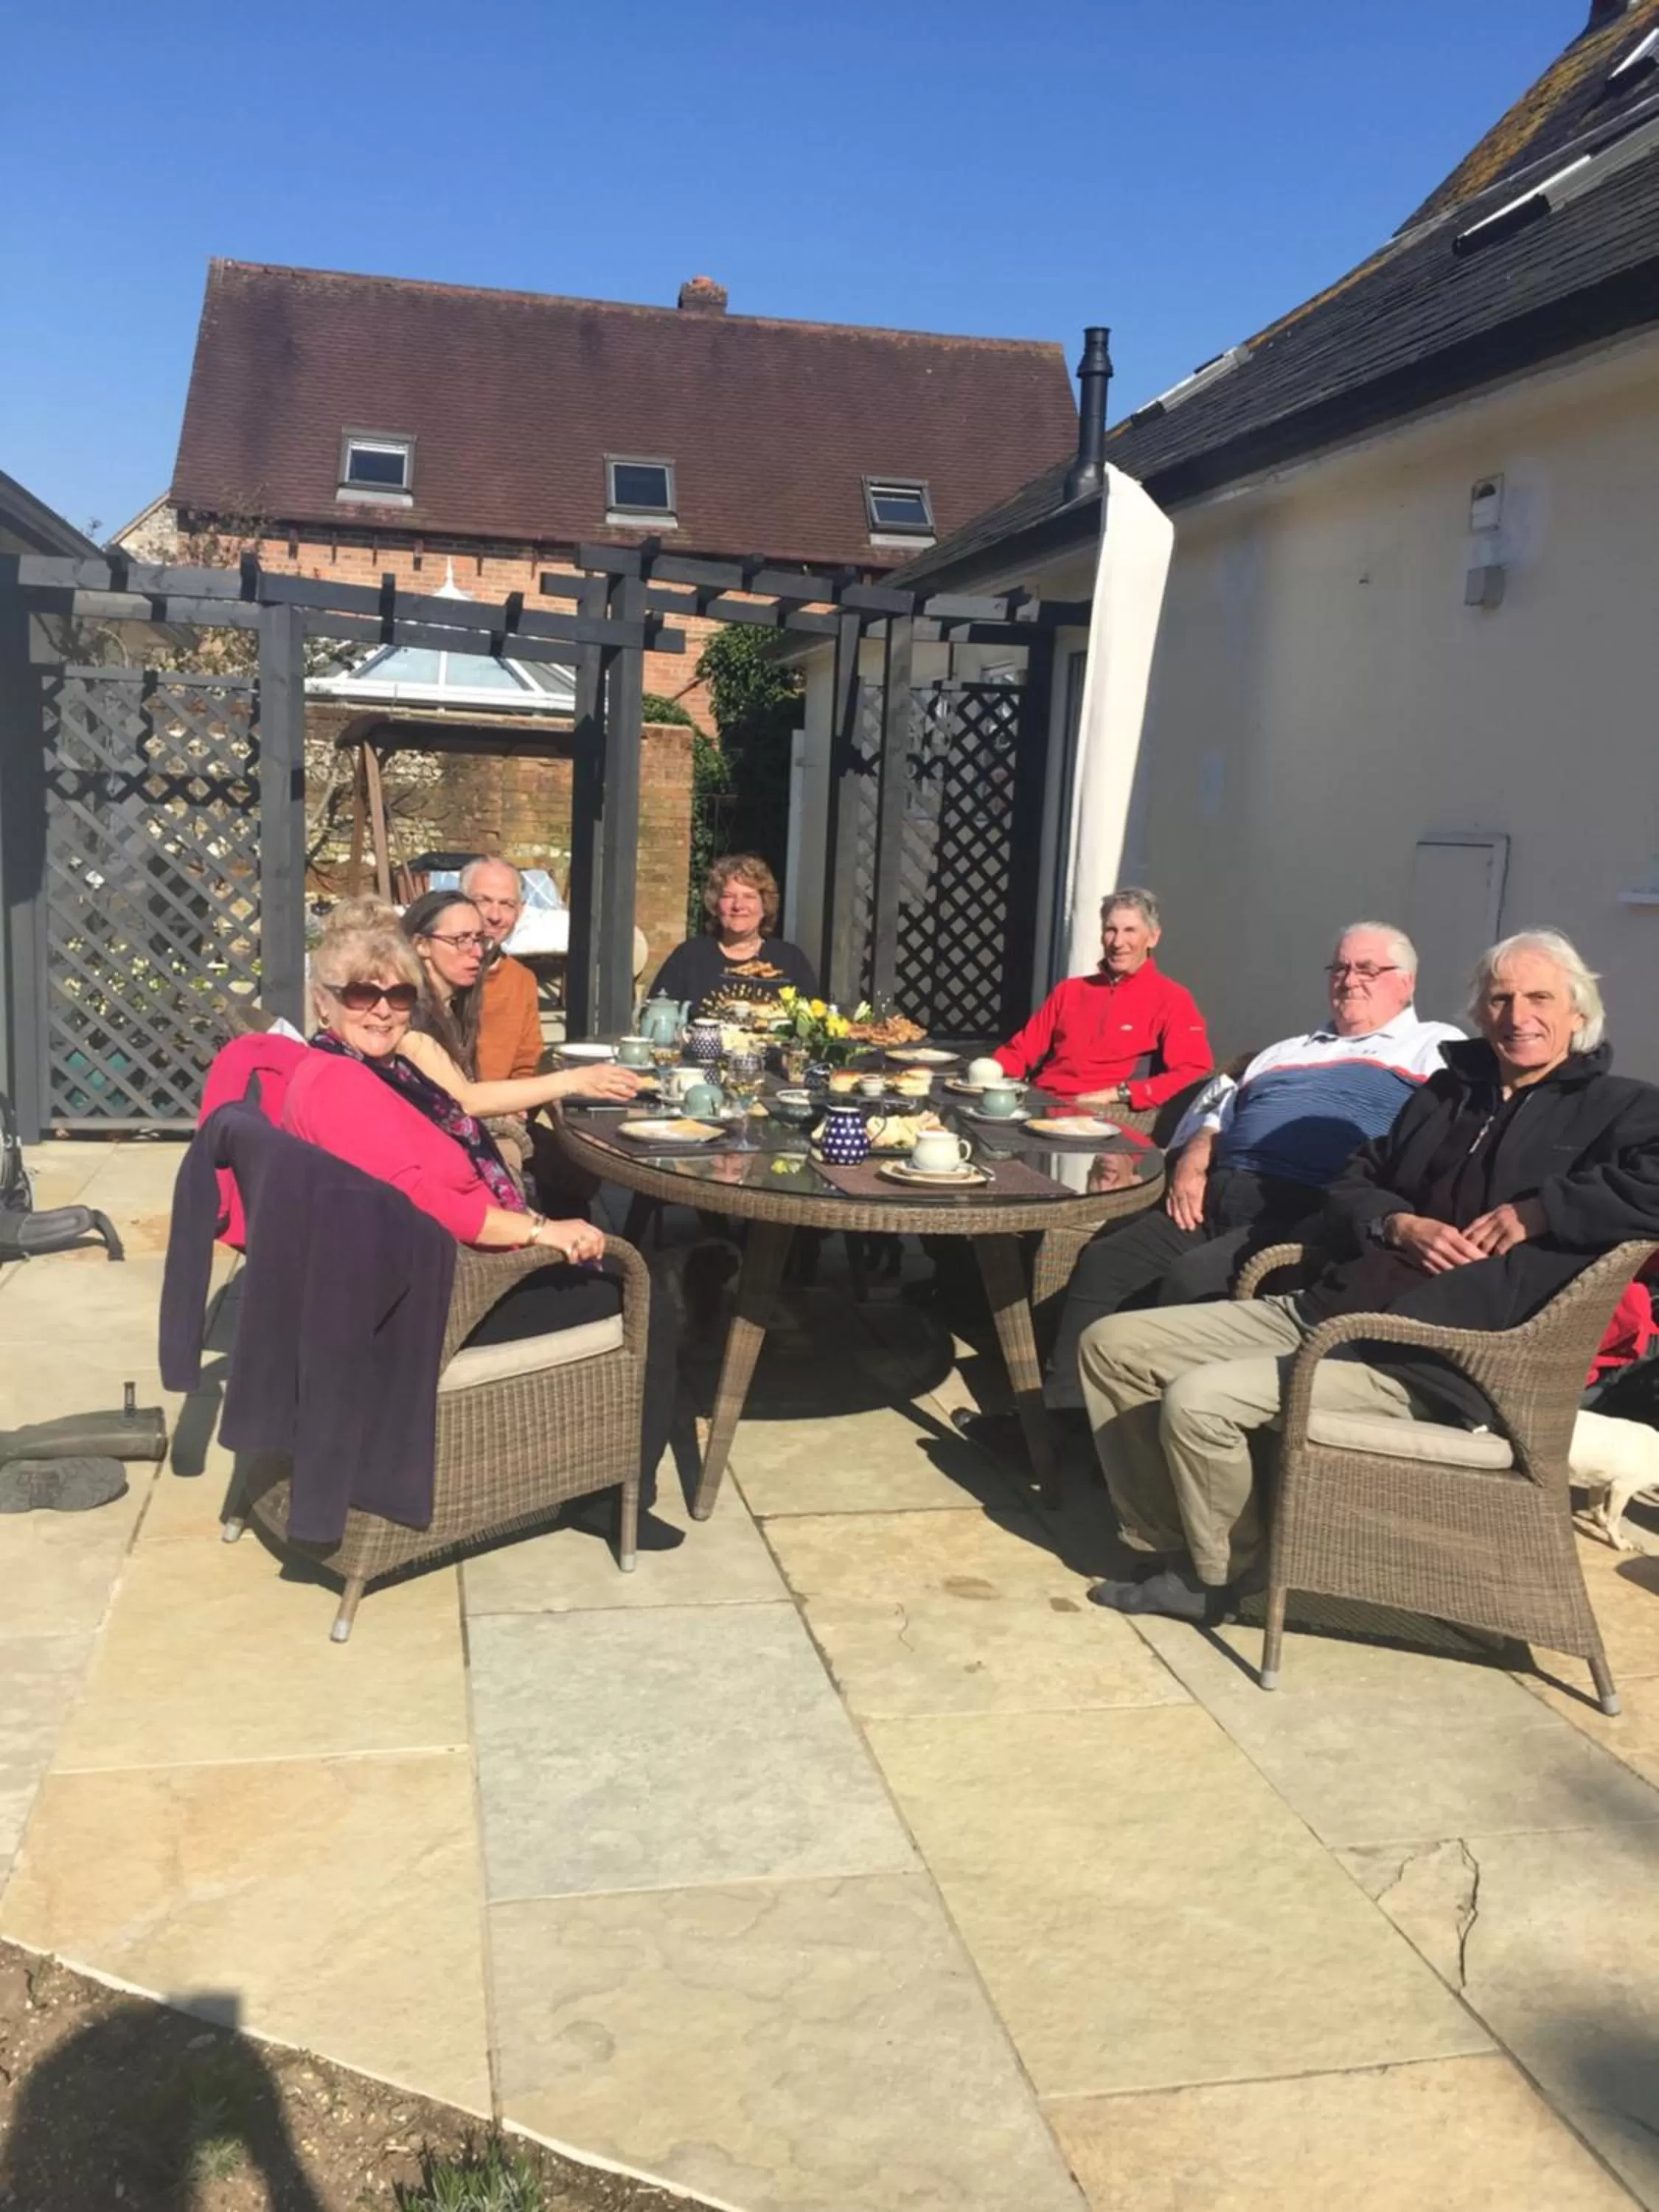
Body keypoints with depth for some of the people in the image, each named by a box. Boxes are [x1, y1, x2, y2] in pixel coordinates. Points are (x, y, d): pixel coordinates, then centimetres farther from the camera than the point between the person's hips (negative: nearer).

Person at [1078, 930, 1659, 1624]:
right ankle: (1169, 1543, 9)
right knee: (1111, 1343, 0)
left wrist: (1535, 1211, -17)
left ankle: (1218, 1572, 1)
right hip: (1321, 1312, 8)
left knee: (1197, 1400, -26)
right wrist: (1398, 1224, 0)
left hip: (1424, 1364, -8)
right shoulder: (1446, 1092, 22)